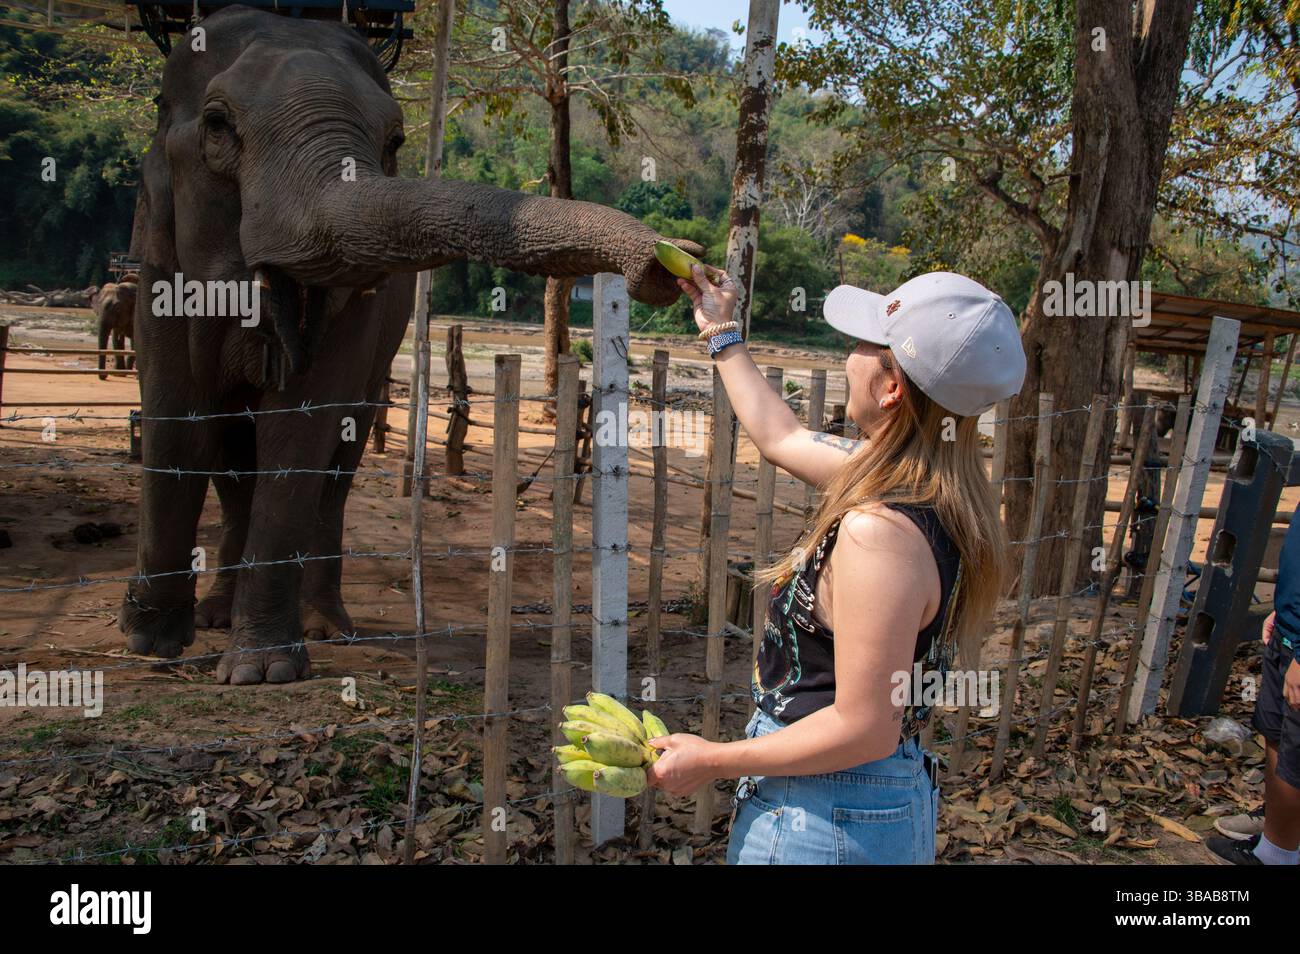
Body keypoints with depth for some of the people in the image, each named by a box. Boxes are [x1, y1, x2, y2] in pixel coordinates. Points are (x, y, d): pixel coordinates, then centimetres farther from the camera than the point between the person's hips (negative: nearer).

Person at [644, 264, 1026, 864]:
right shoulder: (929, 487, -2)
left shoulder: (880, 532, -31)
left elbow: (865, 730, -27)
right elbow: (782, 437, 12)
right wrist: (721, 335, 22)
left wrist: (713, 761, -17)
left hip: (823, 821, -8)